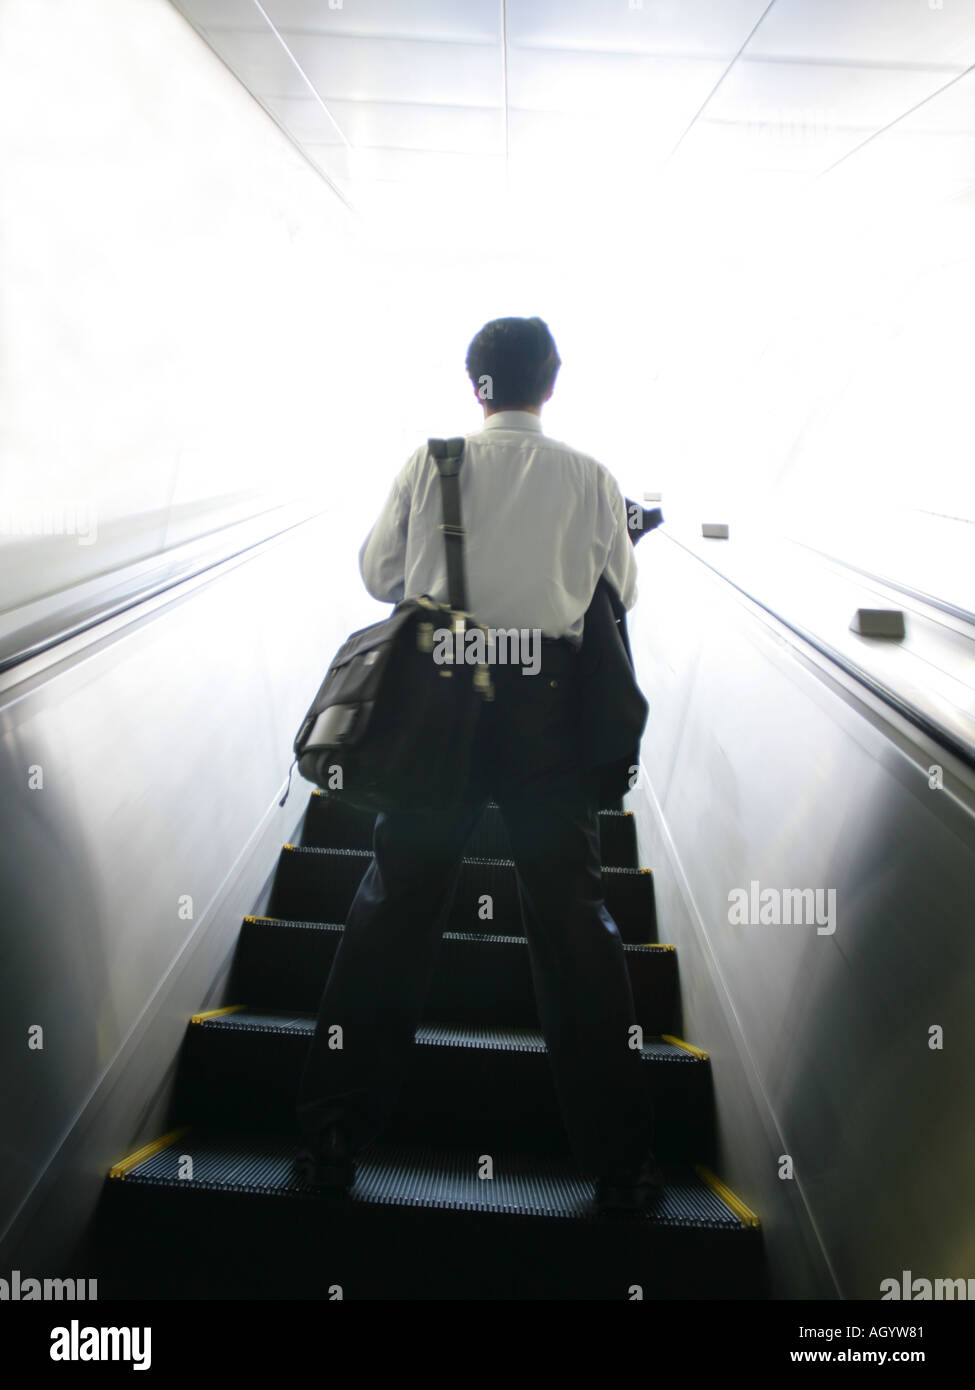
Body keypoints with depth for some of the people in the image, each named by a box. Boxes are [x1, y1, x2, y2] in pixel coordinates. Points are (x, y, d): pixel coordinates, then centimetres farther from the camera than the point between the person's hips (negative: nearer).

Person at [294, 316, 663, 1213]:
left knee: (395, 905, 9)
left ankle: (334, 1138, 19)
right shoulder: (589, 478, 2)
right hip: (547, 703, 0)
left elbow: (378, 574, 8)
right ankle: (620, 1163, 17)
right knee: (574, 919, 7)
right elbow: (622, 593, 9)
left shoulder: (431, 464, 1)